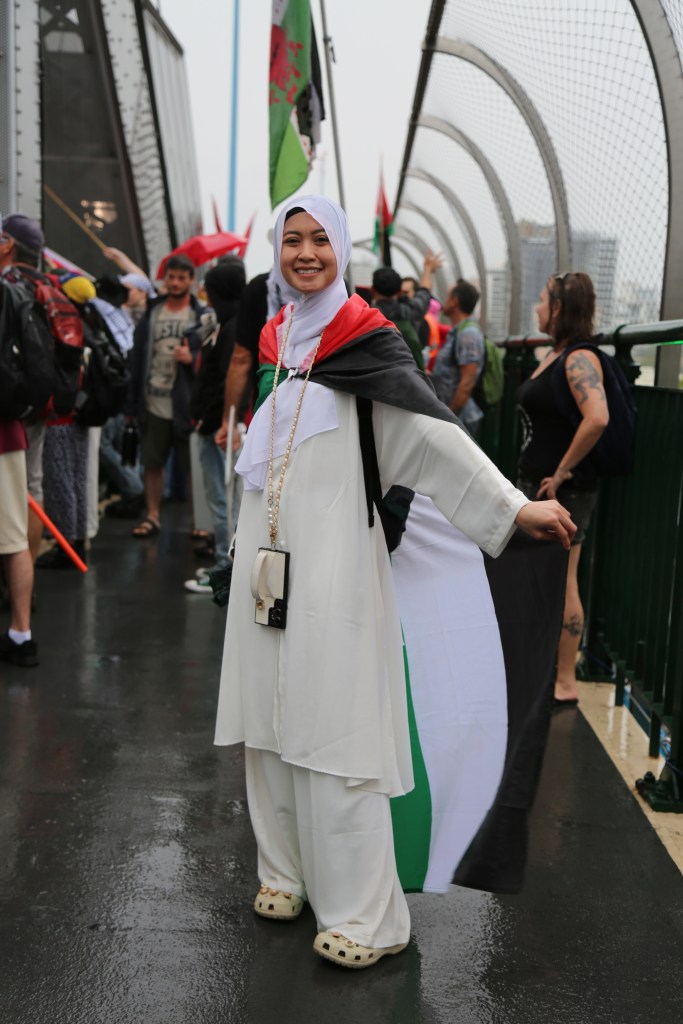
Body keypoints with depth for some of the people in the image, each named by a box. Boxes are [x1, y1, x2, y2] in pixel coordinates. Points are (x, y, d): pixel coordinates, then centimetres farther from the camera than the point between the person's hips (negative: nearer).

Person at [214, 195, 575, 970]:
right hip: (266, 553, 6)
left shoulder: (366, 338, -6)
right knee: (270, 721, 10)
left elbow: (433, 428, -17)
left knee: (334, 726, -6)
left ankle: (364, 915, 4)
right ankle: (286, 870, 25)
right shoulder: (274, 338, 13)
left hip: (333, 556, -6)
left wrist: (516, 505, -27)